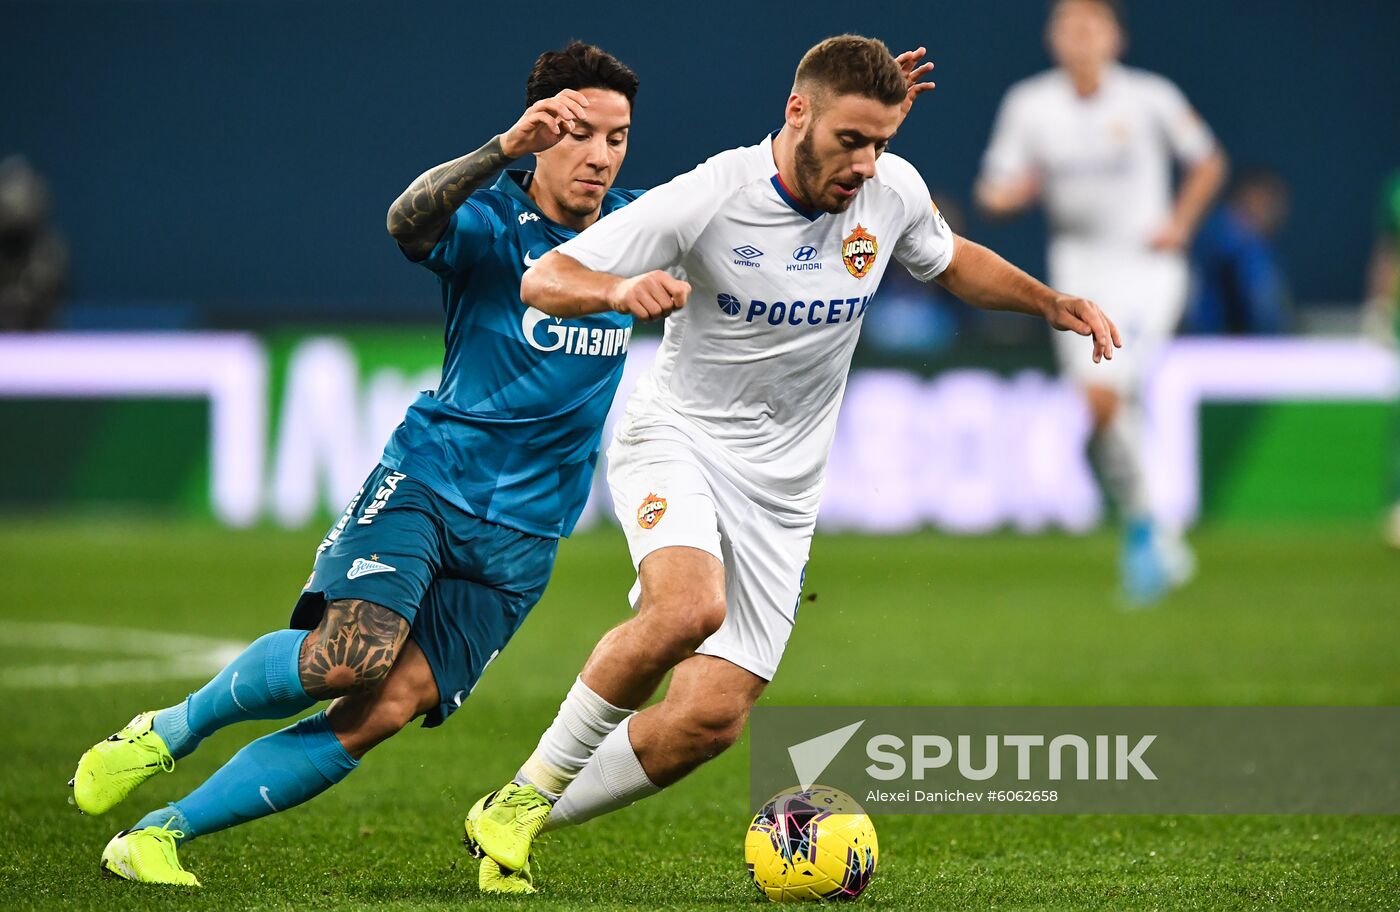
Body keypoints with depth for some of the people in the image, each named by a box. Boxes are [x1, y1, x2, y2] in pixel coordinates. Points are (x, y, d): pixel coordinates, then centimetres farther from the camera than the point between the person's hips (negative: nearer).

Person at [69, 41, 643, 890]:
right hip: (425, 478, -3)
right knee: (346, 658, -27)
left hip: (519, 535, 3)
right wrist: (501, 151, -46)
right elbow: (408, 220, -28)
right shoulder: (489, 220, -8)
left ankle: (159, 835, -5)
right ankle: (169, 731, 2)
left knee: (382, 714, -12)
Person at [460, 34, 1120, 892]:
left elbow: (952, 260, 19)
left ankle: (520, 821, 13)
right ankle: (526, 791, -17)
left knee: (710, 719, -7)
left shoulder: (892, 191, -5)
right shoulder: (708, 199, -19)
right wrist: (621, 289, -39)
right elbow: (544, 280, -18)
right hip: (678, 437, -5)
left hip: (780, 490, 5)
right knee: (688, 608, -35)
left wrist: (1051, 301, 4)